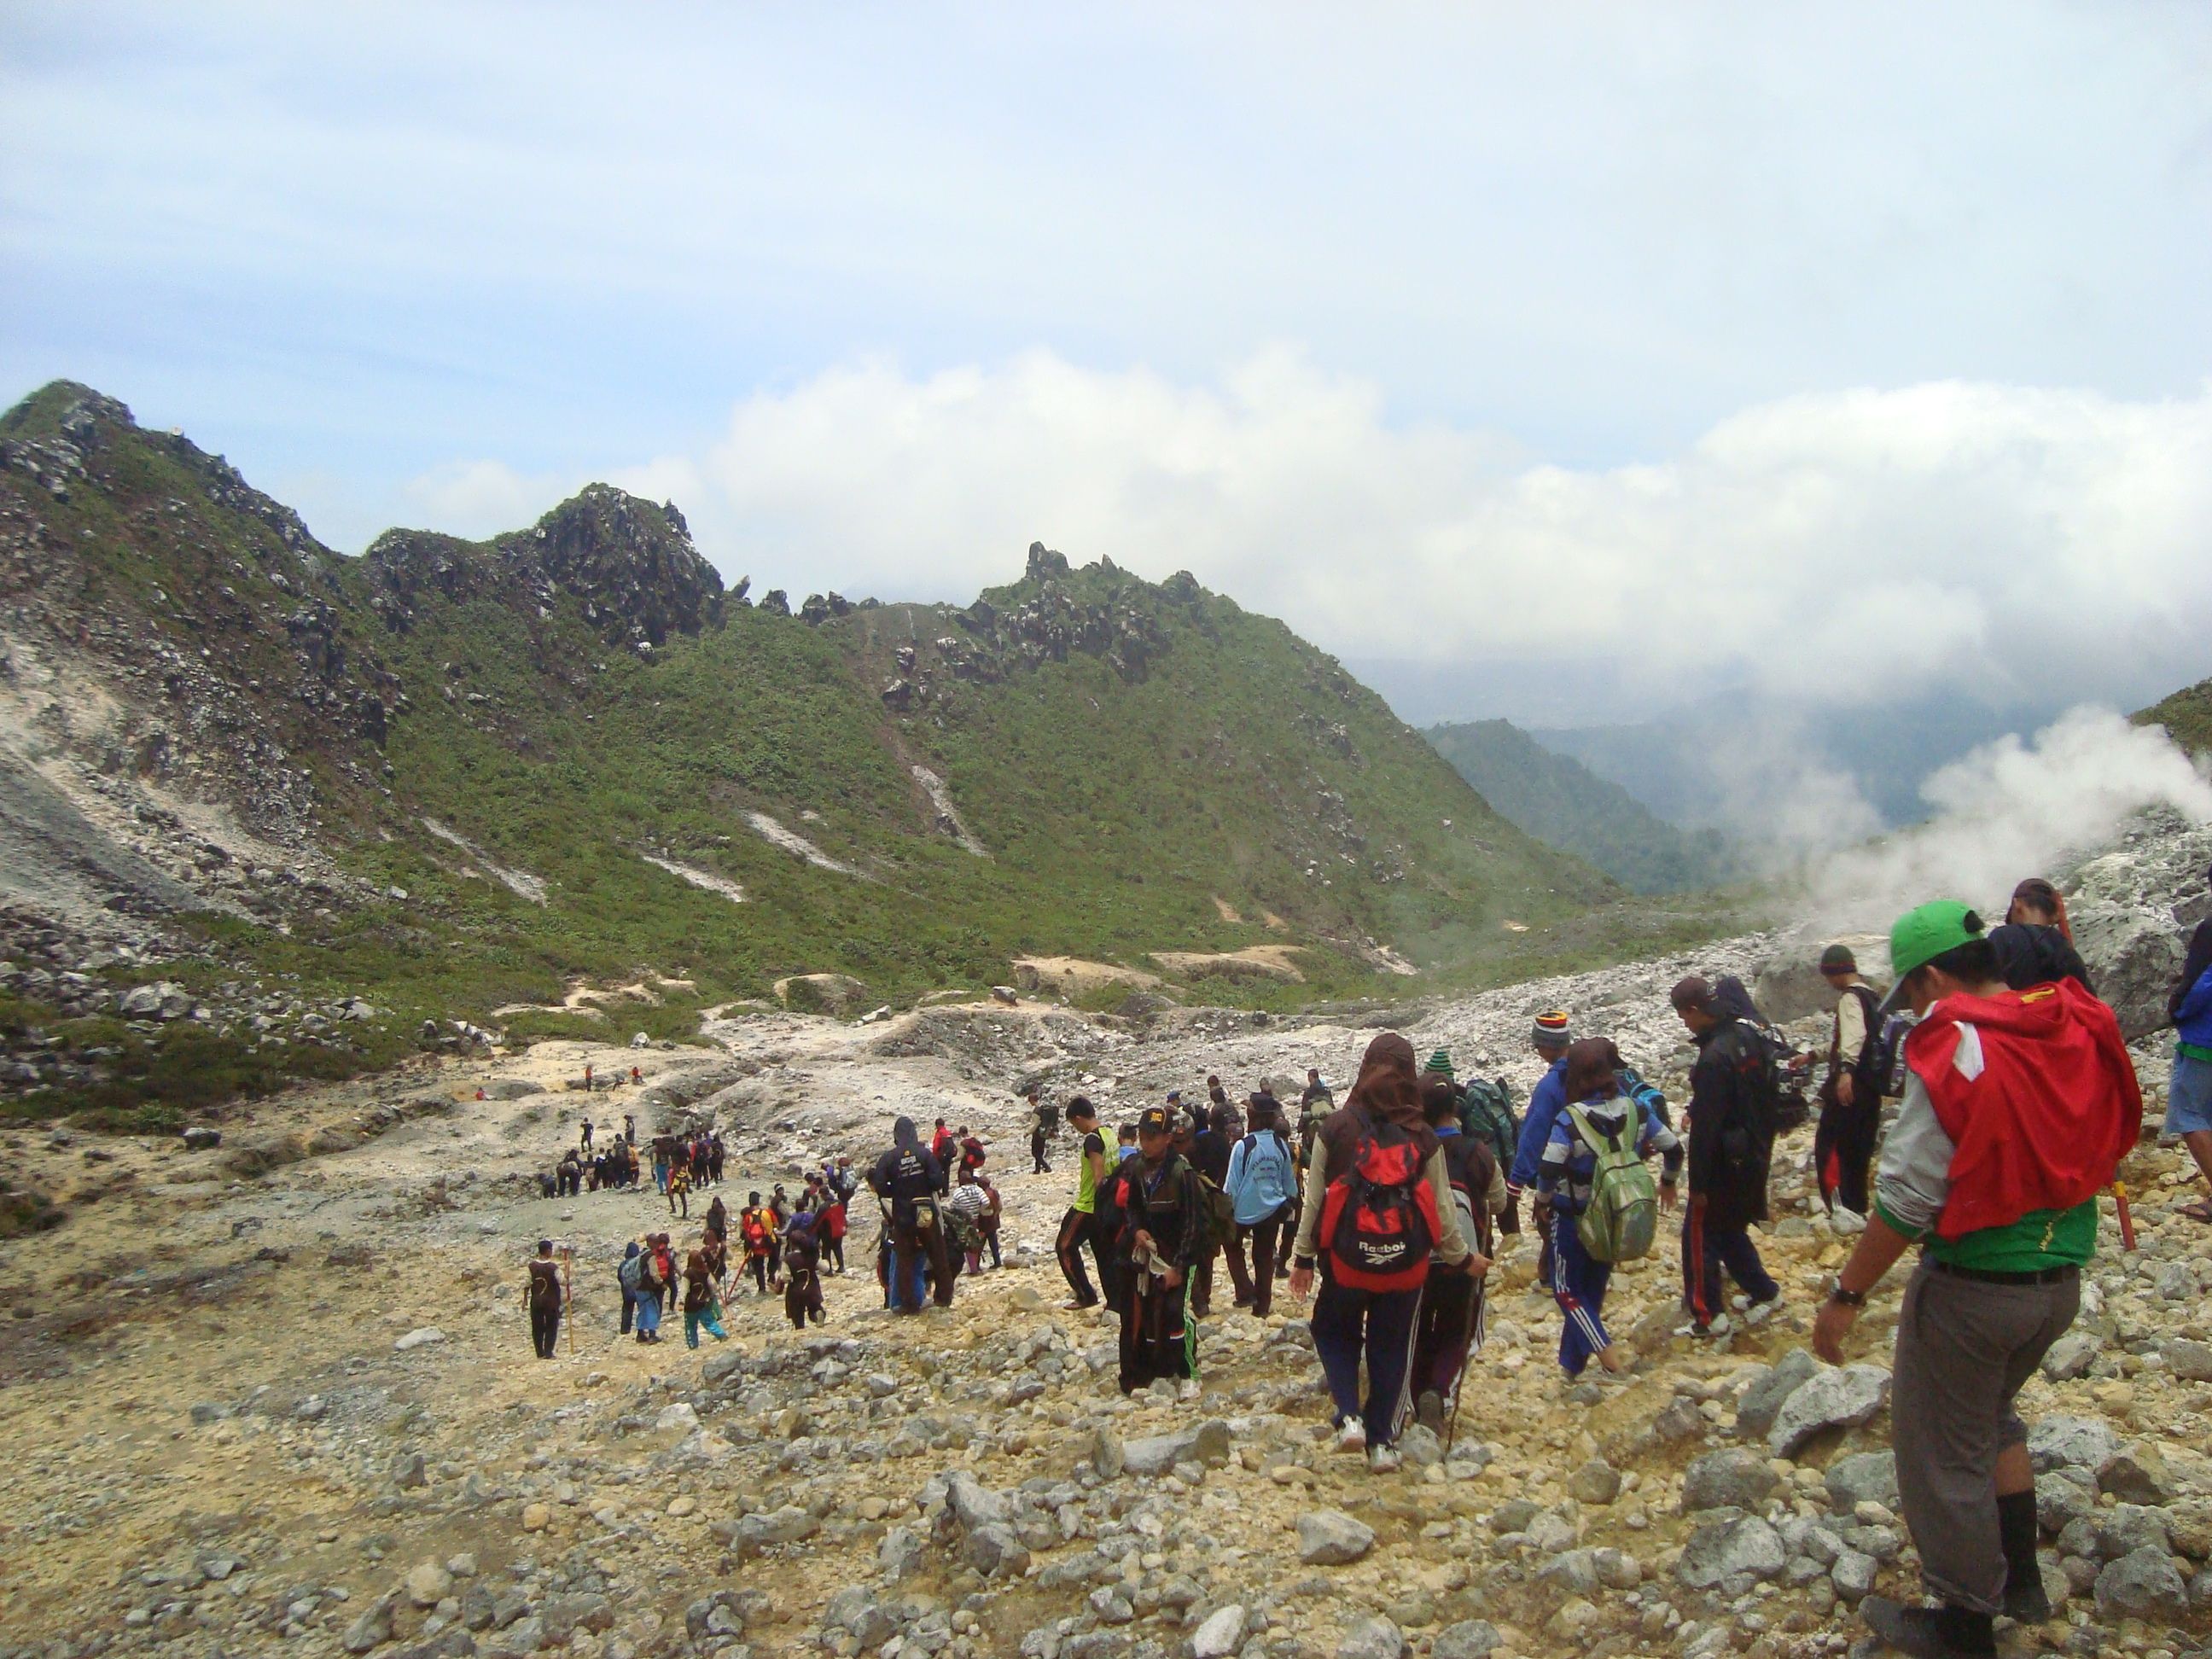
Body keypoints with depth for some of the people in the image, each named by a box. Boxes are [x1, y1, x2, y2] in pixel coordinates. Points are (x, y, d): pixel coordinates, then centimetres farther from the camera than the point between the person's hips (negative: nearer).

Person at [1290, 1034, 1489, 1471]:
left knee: (1334, 1332, 21)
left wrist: (1304, 1258, 4)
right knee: (1391, 1348, 16)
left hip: (1345, 1257, -1)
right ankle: (1381, 1442, 19)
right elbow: (1442, 1206, 0)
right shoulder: (1423, 1137, -5)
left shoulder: (1334, 1128, -7)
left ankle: (1350, 1416, 2)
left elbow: (1314, 1198, -5)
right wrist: (1462, 1258, 15)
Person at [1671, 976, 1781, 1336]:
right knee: (1730, 1229, 25)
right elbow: (1761, 1098, 12)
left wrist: (1698, 1183, -17)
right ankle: (1762, 1290, 34)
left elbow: (1705, 1127, -24)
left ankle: (1708, 1316, 12)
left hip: (1725, 1162, -9)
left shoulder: (1714, 1058, -27)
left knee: (1700, 1234, 5)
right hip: (1754, 1154, 9)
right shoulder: (1747, 1036, 0)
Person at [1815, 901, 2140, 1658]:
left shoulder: (1955, 1051, -22)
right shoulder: (2081, 1030, -1)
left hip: (1974, 1281, -8)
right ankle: (2020, 1580, 39)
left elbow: (1907, 1198, -22)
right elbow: (2109, 1143, 11)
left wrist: (1846, 1295, -14)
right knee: (1992, 1415, 29)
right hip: (2061, 1278, 8)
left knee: (1942, 1450, 9)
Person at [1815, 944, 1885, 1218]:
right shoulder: (1870, 995, 20)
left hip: (1851, 1083, -10)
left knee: (1828, 1145, -9)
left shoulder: (1850, 997, -10)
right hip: (1872, 1083, 10)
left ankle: (1839, 1206, -16)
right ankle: (1857, 1204, 22)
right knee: (1859, 1149, 16)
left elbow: (1854, 1034, -29)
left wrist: (1846, 1070, -42)